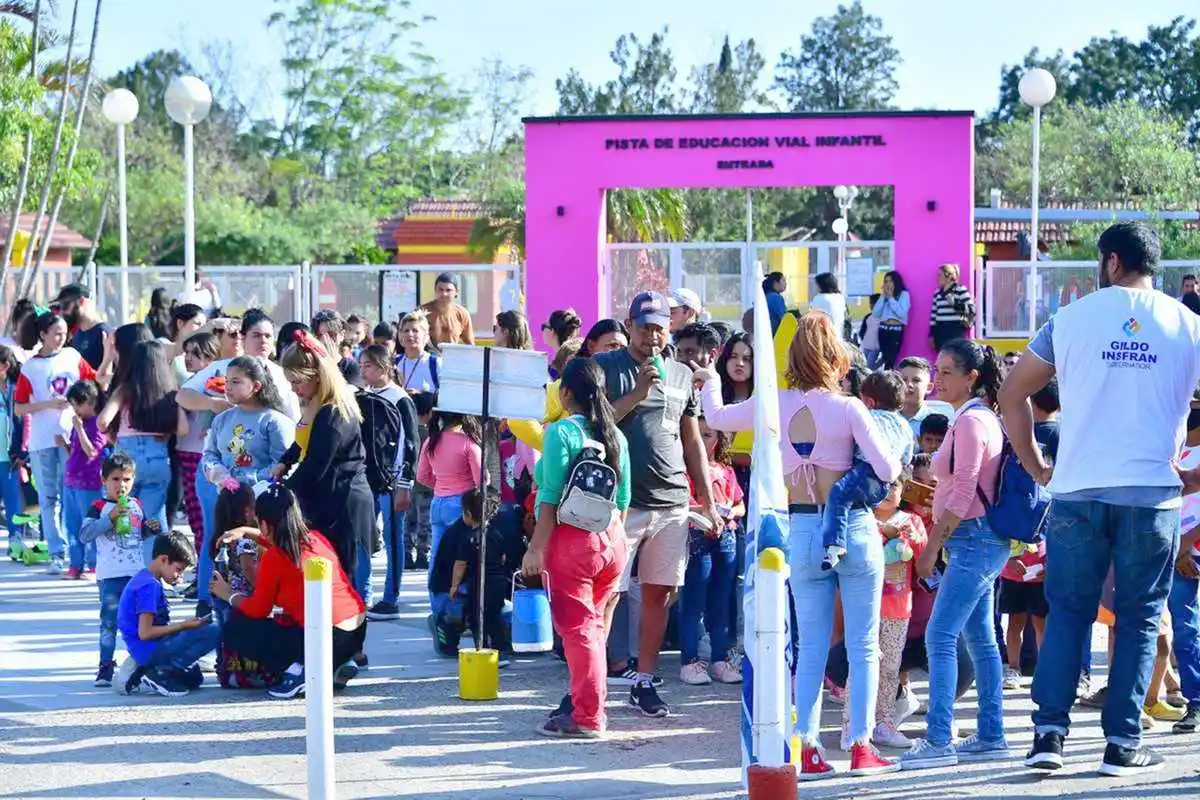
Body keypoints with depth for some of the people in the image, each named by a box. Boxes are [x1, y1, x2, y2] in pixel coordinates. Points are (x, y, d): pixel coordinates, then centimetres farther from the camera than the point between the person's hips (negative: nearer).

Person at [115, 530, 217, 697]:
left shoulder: (142, 578, 14)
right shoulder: (150, 585, -17)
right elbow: (145, 632, -22)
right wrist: (183, 625, -14)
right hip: (150, 650, -10)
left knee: (194, 679, 28)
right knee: (213, 632, -20)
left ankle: (140, 669, 9)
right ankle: (157, 675, -14)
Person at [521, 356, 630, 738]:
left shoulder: (562, 431, -11)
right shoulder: (616, 435, 8)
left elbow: (552, 499, -15)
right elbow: (623, 499, 11)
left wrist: (536, 549, -12)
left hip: (572, 539, -6)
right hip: (612, 538, 6)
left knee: (577, 627, -1)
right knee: (596, 626, 16)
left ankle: (587, 717, 0)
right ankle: (584, 698, 27)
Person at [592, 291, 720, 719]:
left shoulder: (681, 375, 15)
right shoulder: (605, 367, 1)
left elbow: (693, 442, 18)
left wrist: (708, 501, 15)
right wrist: (637, 393, -15)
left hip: (672, 503, 4)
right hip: (621, 502, -4)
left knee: (660, 593, 6)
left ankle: (644, 682, 14)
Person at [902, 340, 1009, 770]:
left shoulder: (970, 421, -14)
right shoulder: (981, 417, 17)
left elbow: (962, 495, -18)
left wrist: (932, 547, -16)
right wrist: (939, 542, 18)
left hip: (973, 540, -11)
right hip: (981, 541, 11)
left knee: (940, 636, -12)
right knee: (980, 638, 11)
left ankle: (938, 740, -14)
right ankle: (991, 736, 15)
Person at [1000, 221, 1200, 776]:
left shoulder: (1071, 319, 4)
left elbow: (1012, 394, 7)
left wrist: (1037, 467, 14)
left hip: (1077, 491, 1)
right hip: (1153, 495, 0)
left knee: (1067, 611, 10)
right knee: (1139, 619, 7)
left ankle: (1050, 733, 2)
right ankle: (1123, 745, 7)